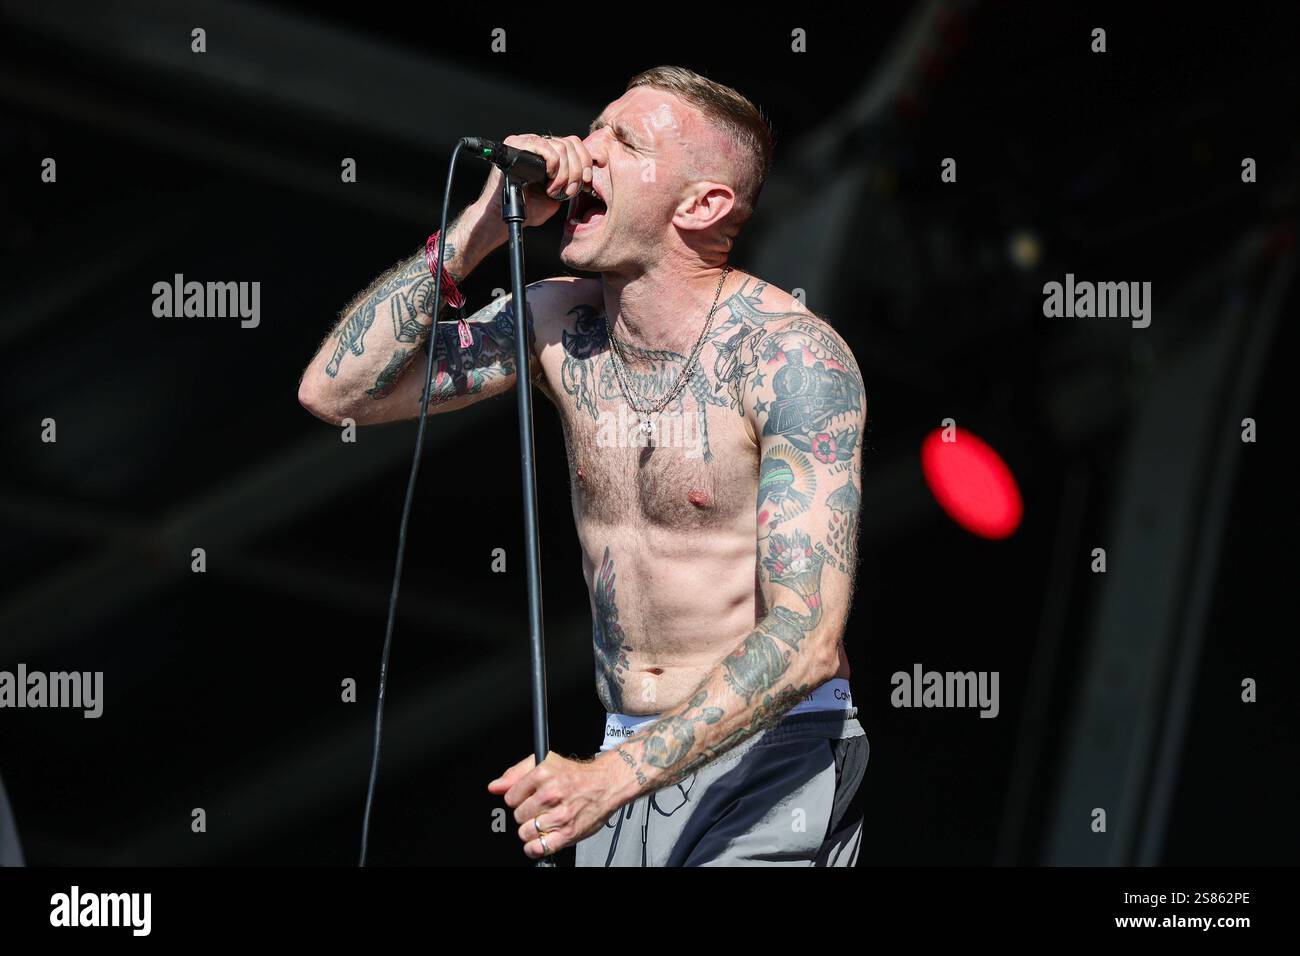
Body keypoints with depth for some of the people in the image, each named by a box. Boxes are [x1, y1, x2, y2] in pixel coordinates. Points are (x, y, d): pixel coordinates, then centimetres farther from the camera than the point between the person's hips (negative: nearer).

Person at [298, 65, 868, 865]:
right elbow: (335, 390, -3)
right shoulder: (560, 324, 0)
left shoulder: (796, 357, -17)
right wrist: (480, 228, -12)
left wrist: (611, 777, -34)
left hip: (772, 750, -5)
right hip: (629, 755, 5)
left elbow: (805, 641, -24)